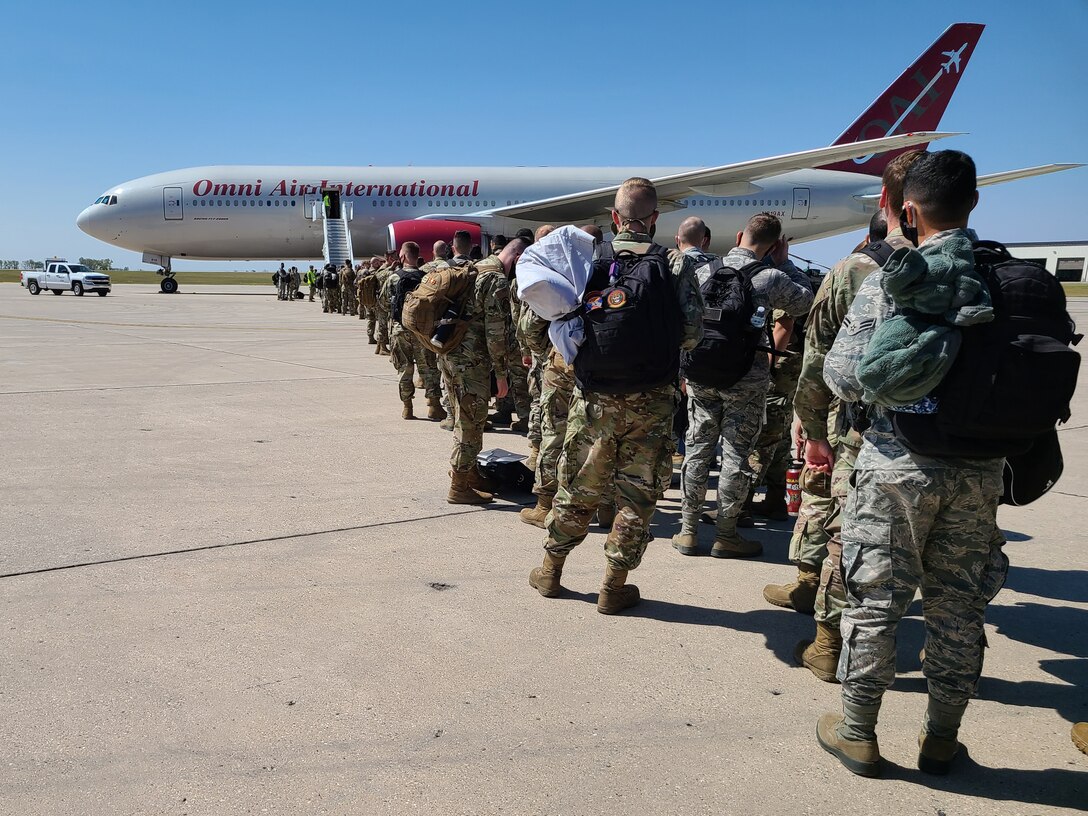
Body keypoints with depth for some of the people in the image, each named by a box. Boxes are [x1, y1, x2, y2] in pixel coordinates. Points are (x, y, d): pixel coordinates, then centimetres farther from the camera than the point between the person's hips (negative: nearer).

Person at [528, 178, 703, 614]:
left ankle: (550, 570, 28)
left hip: (594, 395, 2)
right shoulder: (675, 264, -5)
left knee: (577, 486, 14)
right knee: (638, 493, 8)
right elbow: (691, 333, -4)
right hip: (651, 400, -2)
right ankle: (614, 587, 15)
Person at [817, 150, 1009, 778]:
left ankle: (858, 733, 20)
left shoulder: (889, 280, -9)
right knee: (959, 605, 13)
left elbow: (843, 376, -9)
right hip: (981, 468, 3)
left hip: (899, 462, -3)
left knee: (876, 598, 8)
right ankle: (943, 738, 27)